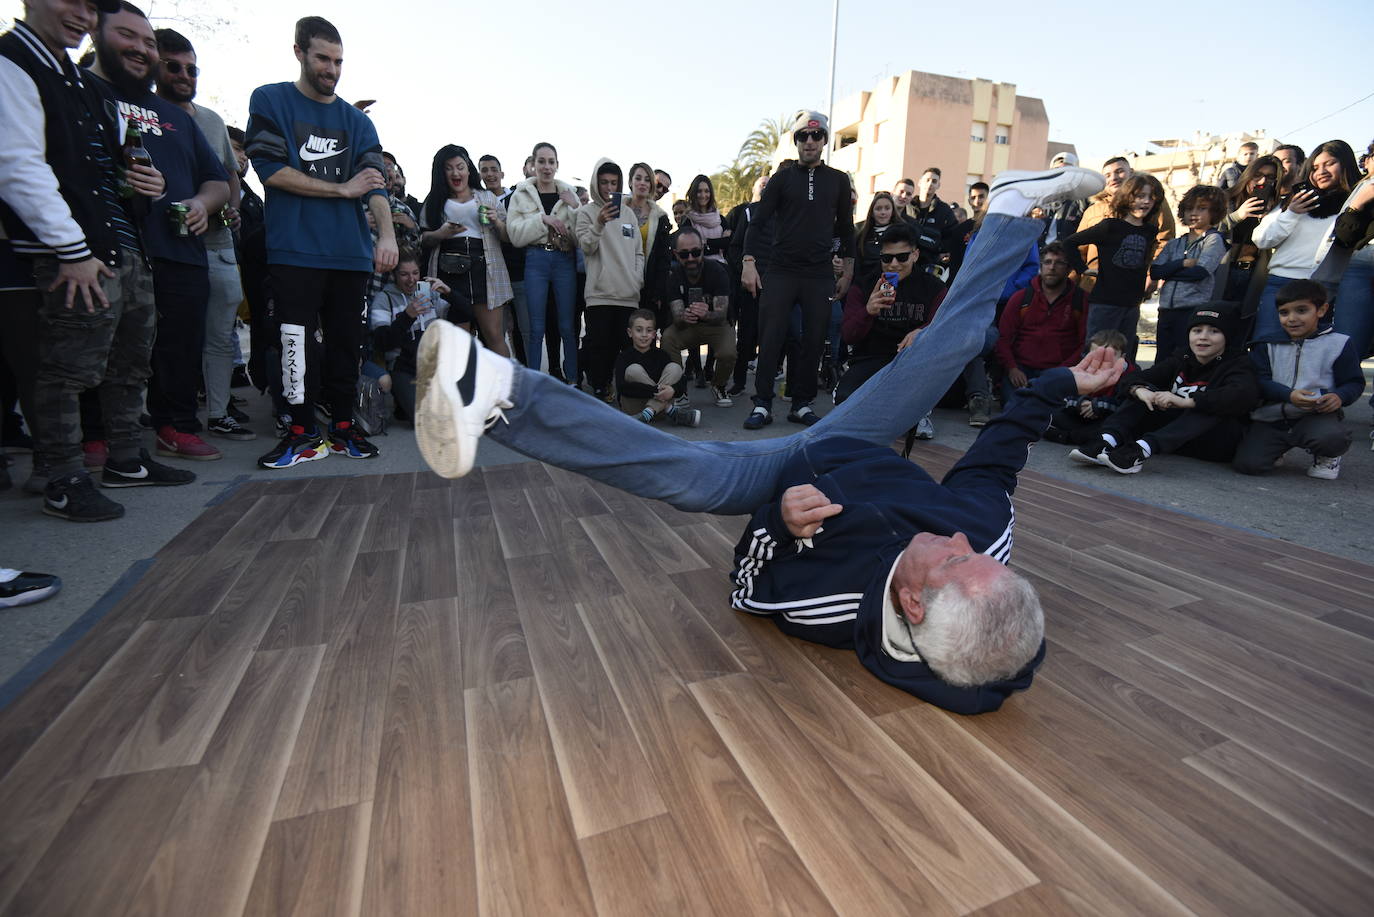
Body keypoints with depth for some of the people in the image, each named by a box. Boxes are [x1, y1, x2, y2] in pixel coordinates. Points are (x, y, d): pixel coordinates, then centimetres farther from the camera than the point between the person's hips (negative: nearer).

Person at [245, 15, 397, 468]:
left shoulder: (357, 120, 16)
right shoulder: (269, 101, 9)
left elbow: (375, 182, 2)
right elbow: (271, 170, -4)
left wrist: (387, 234, -17)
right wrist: (342, 189, -6)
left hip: (350, 252, 3)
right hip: (295, 249, -2)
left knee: (346, 342, 5)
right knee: (296, 341, -5)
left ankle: (342, 427, 15)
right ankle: (303, 432, 4)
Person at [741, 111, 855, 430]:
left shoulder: (838, 180, 13)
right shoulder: (782, 178, 8)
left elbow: (846, 229, 16)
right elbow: (758, 222, 3)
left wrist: (847, 273, 10)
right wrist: (749, 263, -10)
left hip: (821, 275, 2)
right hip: (781, 272, -1)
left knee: (814, 341, 1)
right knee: (770, 339, -6)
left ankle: (802, 404, 11)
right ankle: (763, 404, 0)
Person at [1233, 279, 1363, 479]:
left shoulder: (1338, 343, 3)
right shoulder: (1267, 343, 5)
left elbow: (1354, 382, 5)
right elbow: (1258, 380, -3)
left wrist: (1339, 397, -18)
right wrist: (1289, 395, -20)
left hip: (1317, 415, 0)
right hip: (1270, 419, 1)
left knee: (1331, 436, -35)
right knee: (1247, 464, -17)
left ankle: (1327, 457, 6)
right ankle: (1275, 449, 21)